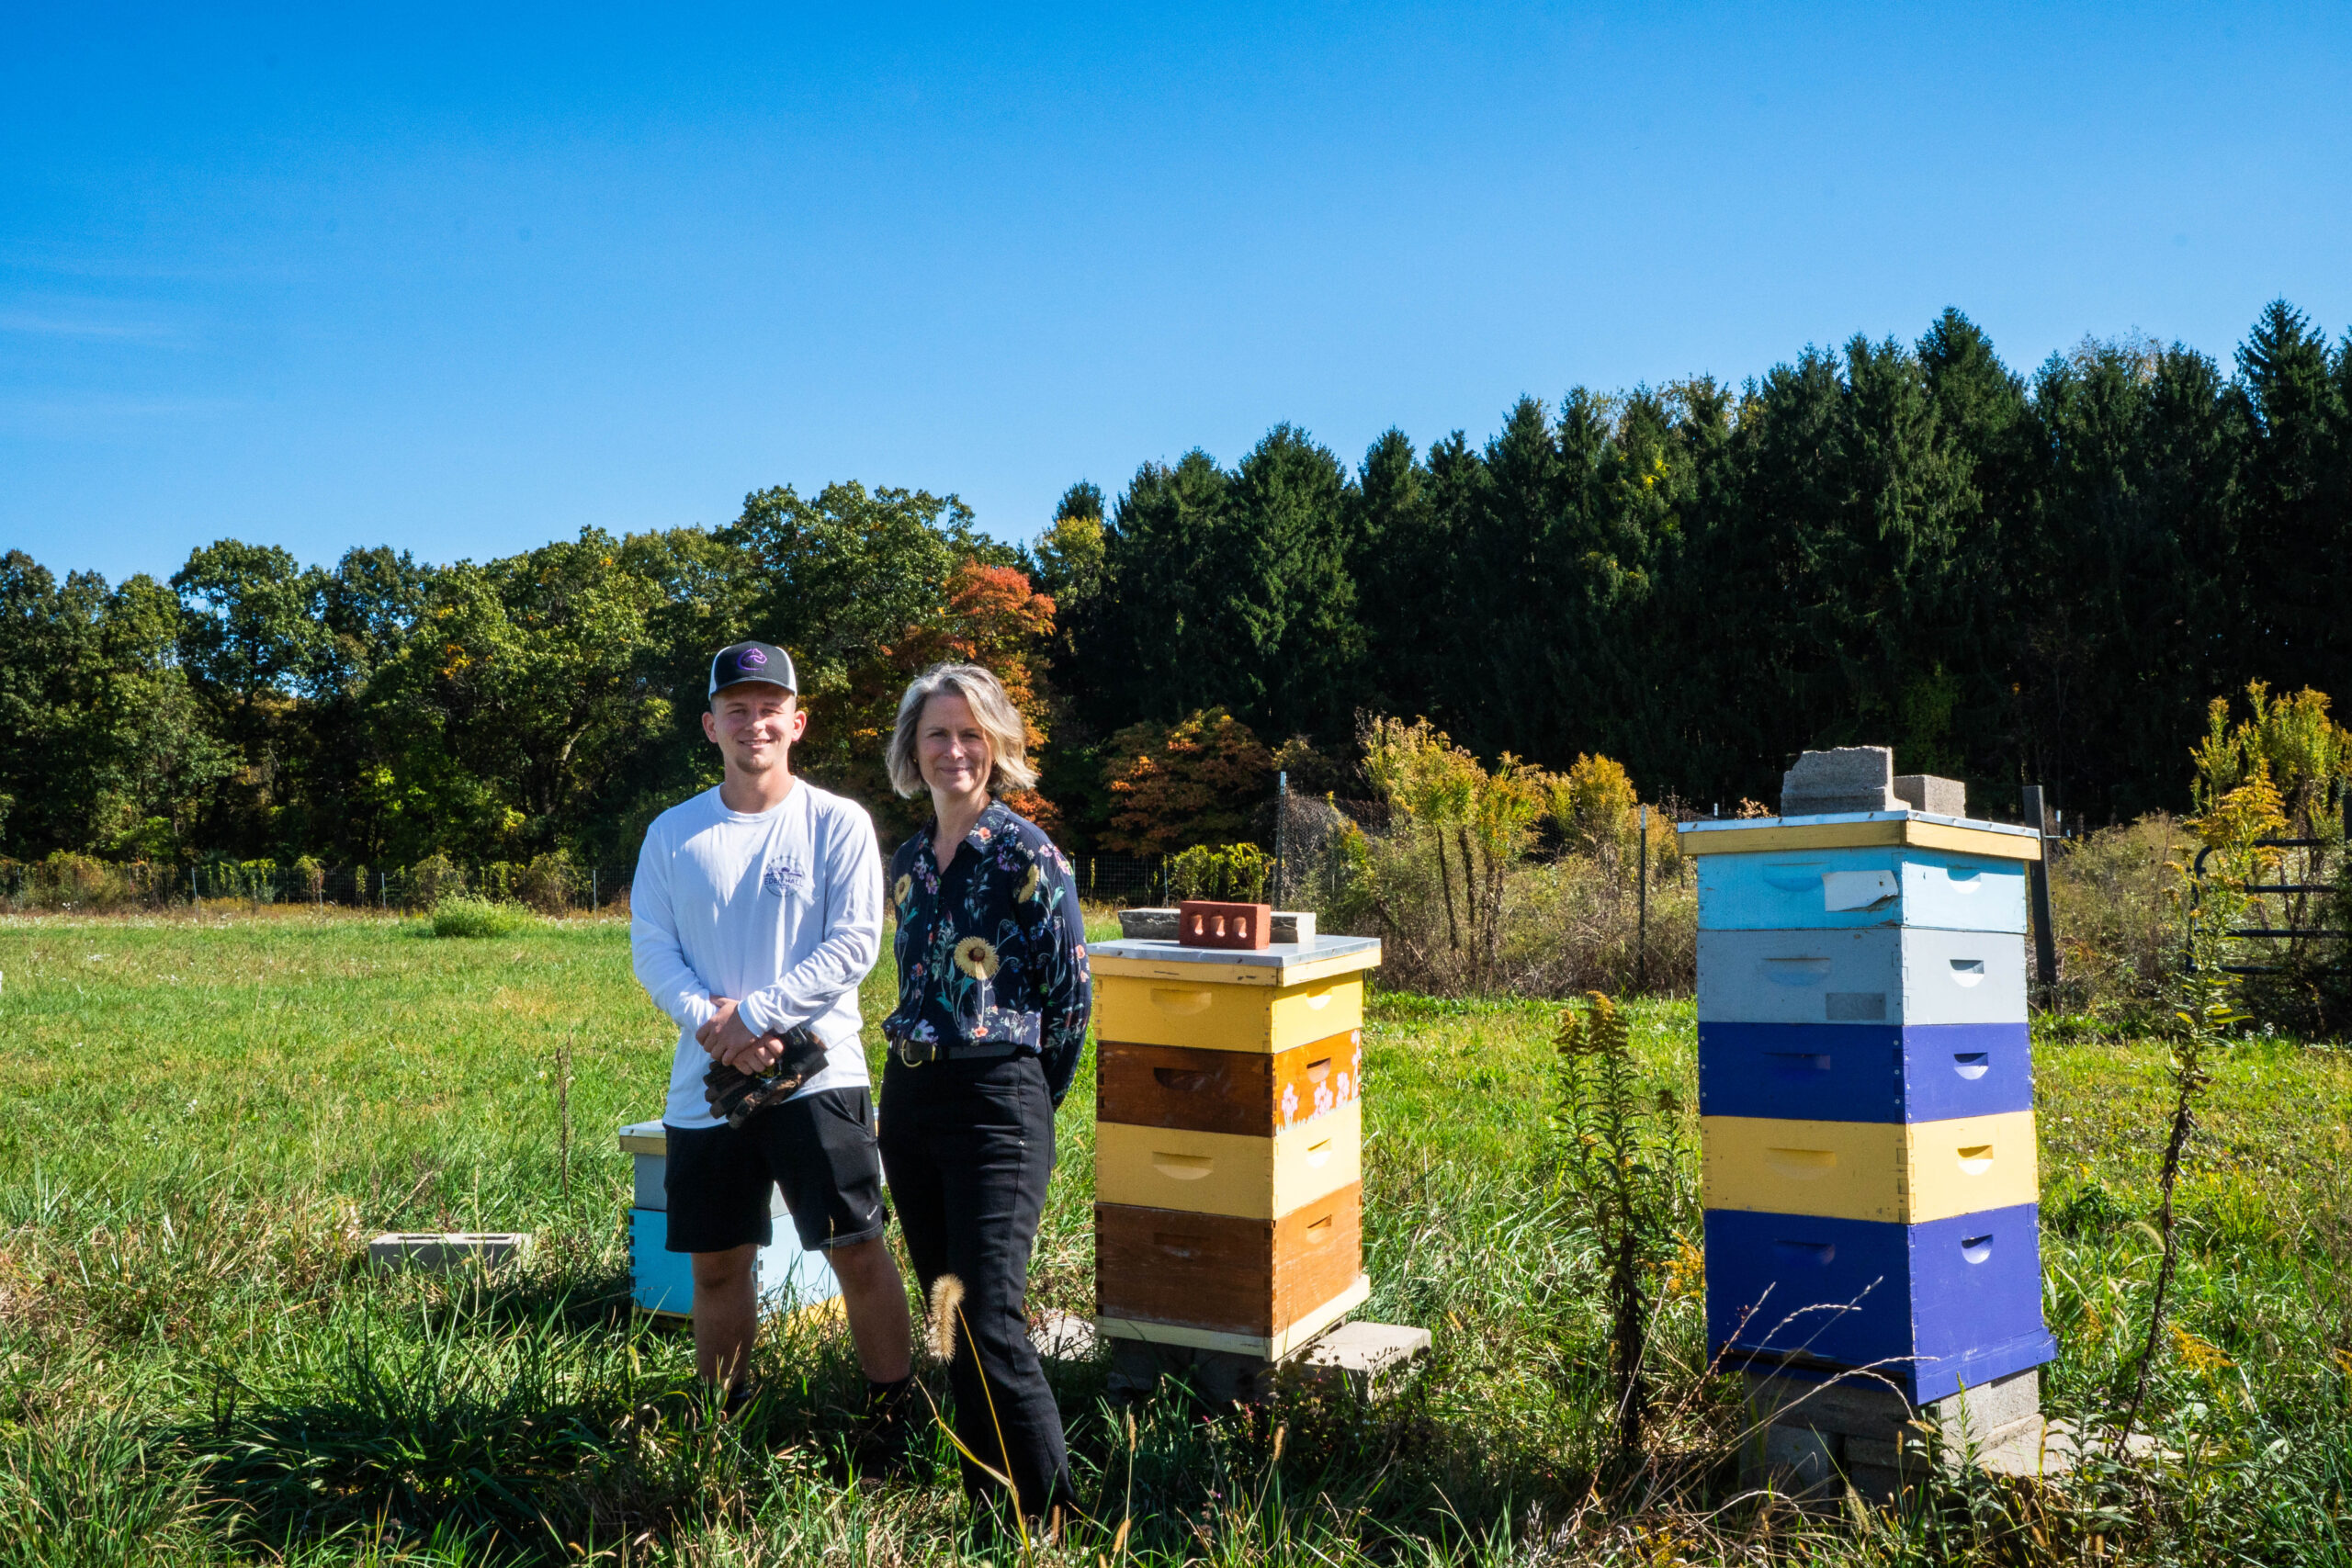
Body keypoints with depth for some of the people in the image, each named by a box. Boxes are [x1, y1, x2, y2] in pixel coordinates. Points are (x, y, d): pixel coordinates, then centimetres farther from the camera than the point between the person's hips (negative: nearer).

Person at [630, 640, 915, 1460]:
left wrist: (754, 1016, -14)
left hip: (816, 1074, -3)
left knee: (858, 1248, -5)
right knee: (716, 1263, 12)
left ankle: (892, 1410, 11)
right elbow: (650, 947, 3)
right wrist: (708, 1020, -14)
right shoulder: (673, 832, 8)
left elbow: (853, 943, -8)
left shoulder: (837, 823, -1)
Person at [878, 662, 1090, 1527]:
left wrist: (1022, 1097, 3)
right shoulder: (908, 860, 10)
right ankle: (987, 1507, 27)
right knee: (950, 1323, 13)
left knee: (989, 1327, -10)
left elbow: (1071, 997, -6)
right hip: (908, 1097, 7)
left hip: (995, 1100, -7)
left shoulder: (1028, 856, -9)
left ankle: (1051, 1520, 4)